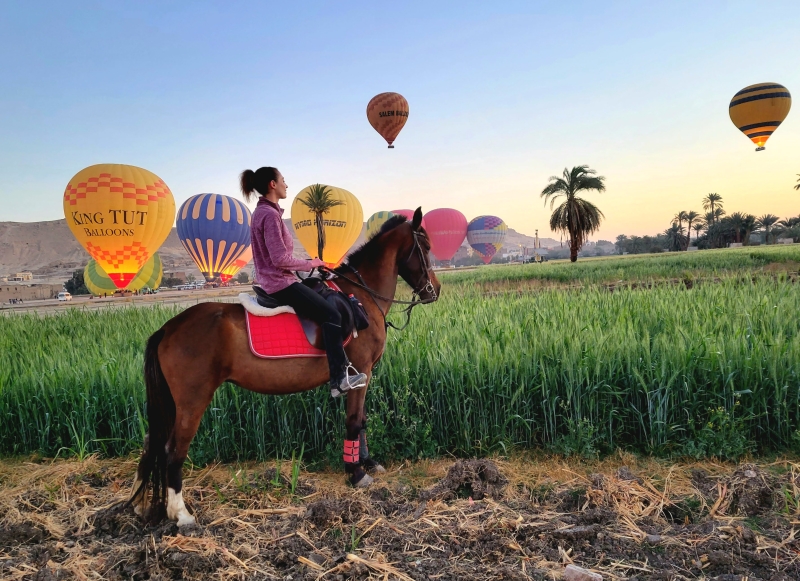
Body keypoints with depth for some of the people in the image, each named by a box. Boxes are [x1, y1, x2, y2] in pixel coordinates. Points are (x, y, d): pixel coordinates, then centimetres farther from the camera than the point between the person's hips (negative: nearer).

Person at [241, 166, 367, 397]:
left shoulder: (262, 211, 15)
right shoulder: (270, 214, -17)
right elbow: (280, 259, -23)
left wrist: (306, 263, 14)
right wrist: (310, 264, -8)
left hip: (273, 281, 11)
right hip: (280, 283, -11)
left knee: (328, 307, 18)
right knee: (331, 315, -12)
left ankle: (343, 367, 20)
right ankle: (339, 379, -12)